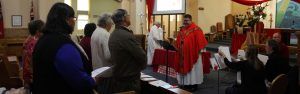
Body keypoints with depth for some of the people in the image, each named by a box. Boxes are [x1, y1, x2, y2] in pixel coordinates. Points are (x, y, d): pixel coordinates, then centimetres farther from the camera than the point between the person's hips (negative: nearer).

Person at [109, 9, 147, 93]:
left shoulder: (112, 35, 7)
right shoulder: (127, 36, -22)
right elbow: (142, 56, -19)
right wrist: (141, 67, 3)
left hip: (117, 78, 9)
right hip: (130, 79, -9)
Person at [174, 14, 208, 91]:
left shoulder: (196, 29, -11)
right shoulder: (182, 30, 10)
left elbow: (200, 41, -14)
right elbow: (178, 40, 14)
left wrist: (198, 50, -16)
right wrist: (177, 48, 4)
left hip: (192, 53, -7)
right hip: (183, 53, 7)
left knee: (193, 69, 1)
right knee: (184, 67, 11)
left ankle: (194, 84, 9)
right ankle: (187, 83, 22)